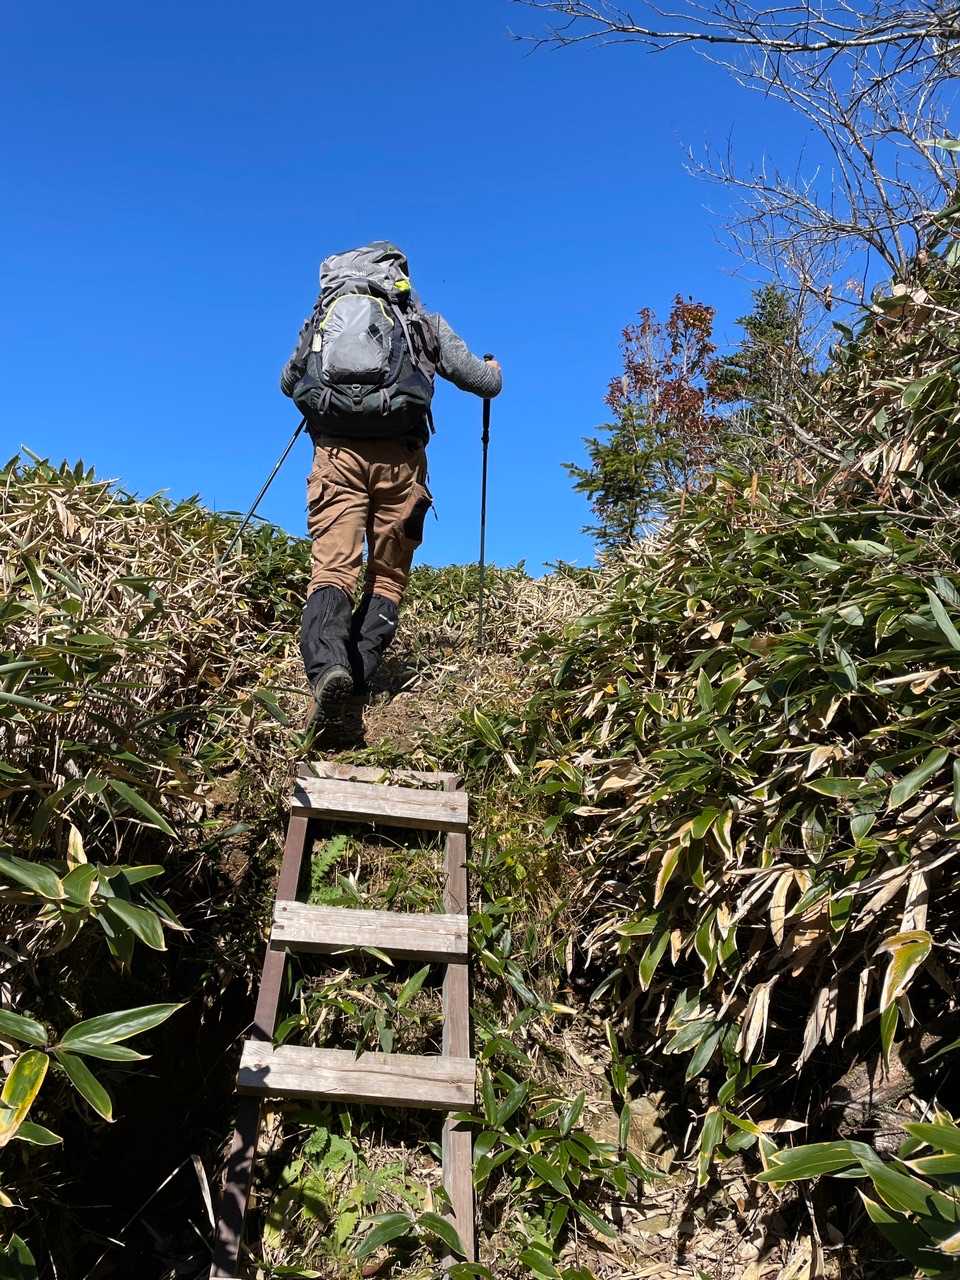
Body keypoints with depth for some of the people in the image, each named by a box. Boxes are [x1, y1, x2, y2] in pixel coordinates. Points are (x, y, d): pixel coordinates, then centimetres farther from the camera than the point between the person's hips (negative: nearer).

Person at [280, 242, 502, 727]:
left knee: (332, 565, -8)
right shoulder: (423, 322, 16)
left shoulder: (322, 316, 21)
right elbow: (486, 384, 17)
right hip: (398, 456, 0)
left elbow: (287, 382, 32)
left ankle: (326, 665, -34)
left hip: (336, 452, 1)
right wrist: (493, 368, 42)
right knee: (387, 577, 8)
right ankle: (358, 676, -7)